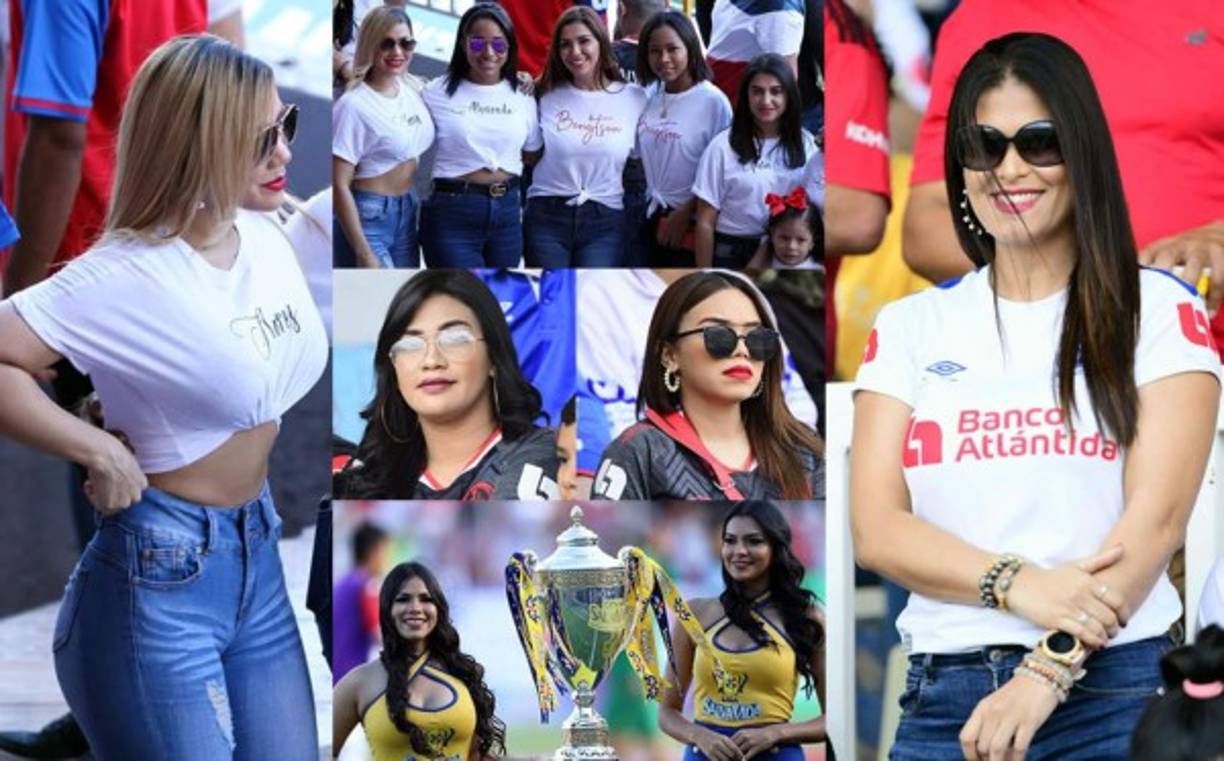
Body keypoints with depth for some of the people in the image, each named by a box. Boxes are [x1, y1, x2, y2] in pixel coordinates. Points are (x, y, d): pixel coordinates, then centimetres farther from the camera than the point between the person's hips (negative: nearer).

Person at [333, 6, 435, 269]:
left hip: (408, 213, 7)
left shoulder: (413, 89, 3)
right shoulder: (354, 106, -16)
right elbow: (339, 185, -16)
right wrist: (363, 253, -19)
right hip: (368, 218, -7)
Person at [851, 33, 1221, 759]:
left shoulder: (1159, 312, 2)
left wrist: (1047, 675, -19)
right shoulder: (911, 327, 10)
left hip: (1115, 689, -2)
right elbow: (876, 528, 1)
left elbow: (1157, 516, -8)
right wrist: (1017, 584, -16)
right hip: (943, 695, 2)